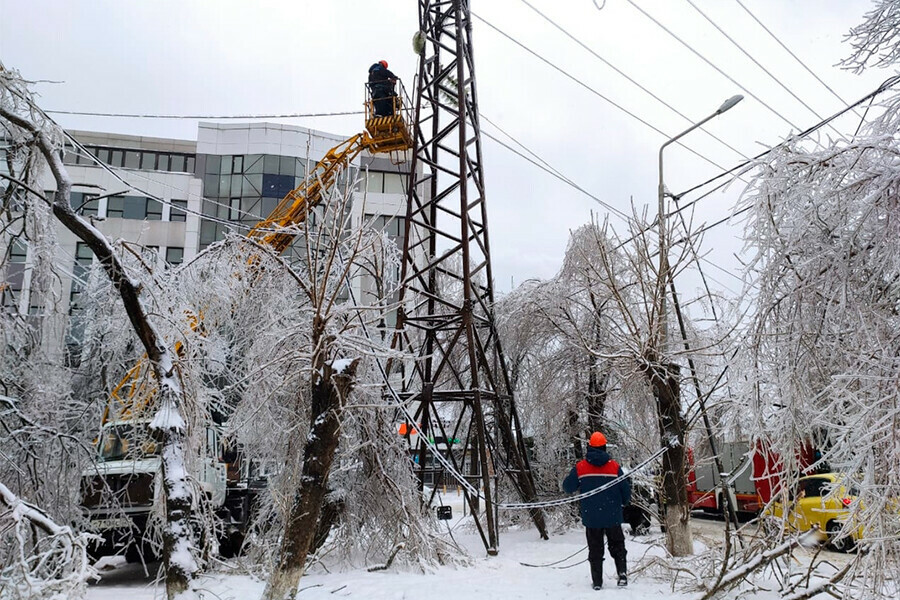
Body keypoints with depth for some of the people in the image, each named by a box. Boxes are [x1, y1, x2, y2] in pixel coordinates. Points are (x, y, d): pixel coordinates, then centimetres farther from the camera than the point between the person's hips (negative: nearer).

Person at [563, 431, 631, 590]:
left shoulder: (580, 467, -6)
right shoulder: (614, 467, -6)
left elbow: (568, 487, 1)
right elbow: (625, 490, 1)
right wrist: (624, 501, 22)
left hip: (591, 518, 0)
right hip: (613, 517, 0)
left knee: (595, 550, 10)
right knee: (617, 546, 16)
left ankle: (597, 581, 9)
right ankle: (622, 572, -1)